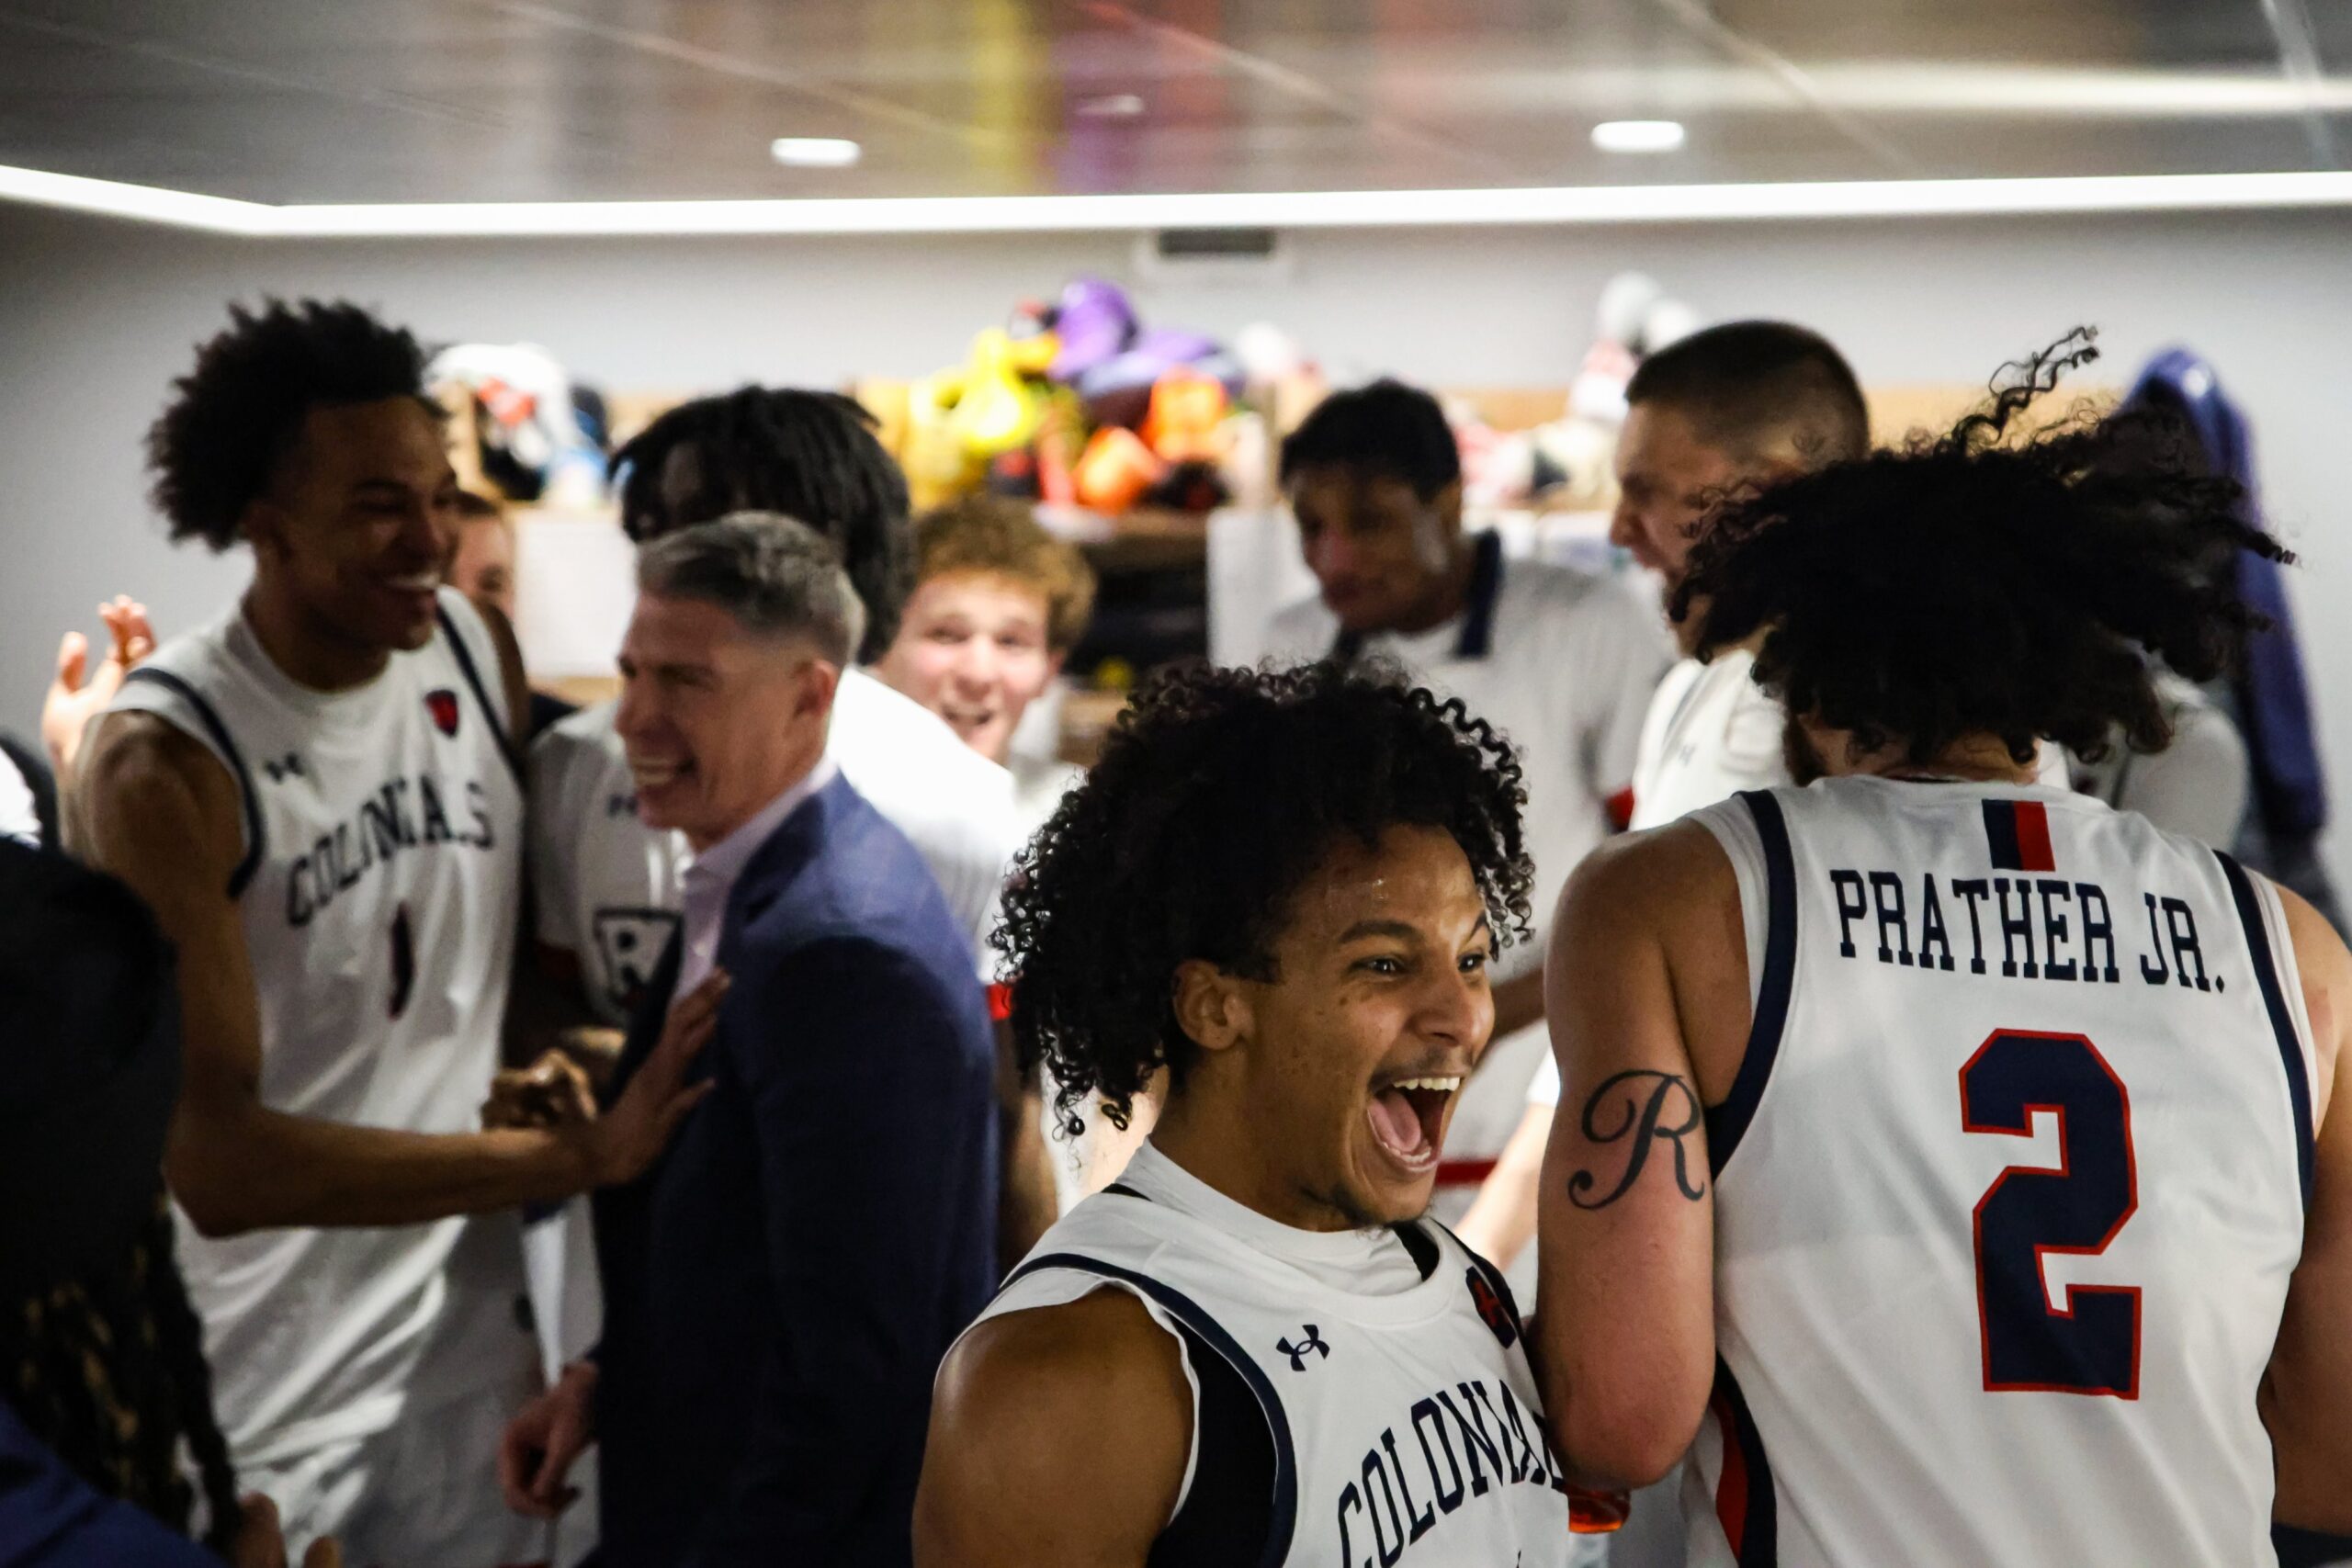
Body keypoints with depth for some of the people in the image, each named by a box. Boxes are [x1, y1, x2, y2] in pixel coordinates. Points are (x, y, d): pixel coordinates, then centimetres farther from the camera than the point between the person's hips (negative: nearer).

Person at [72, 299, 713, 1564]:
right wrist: (577, 1153, -26)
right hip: (258, 1411, -5)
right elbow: (214, 1163, -24)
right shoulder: (166, 764, -18)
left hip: (469, 1353, 5)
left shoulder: (478, 655, -1)